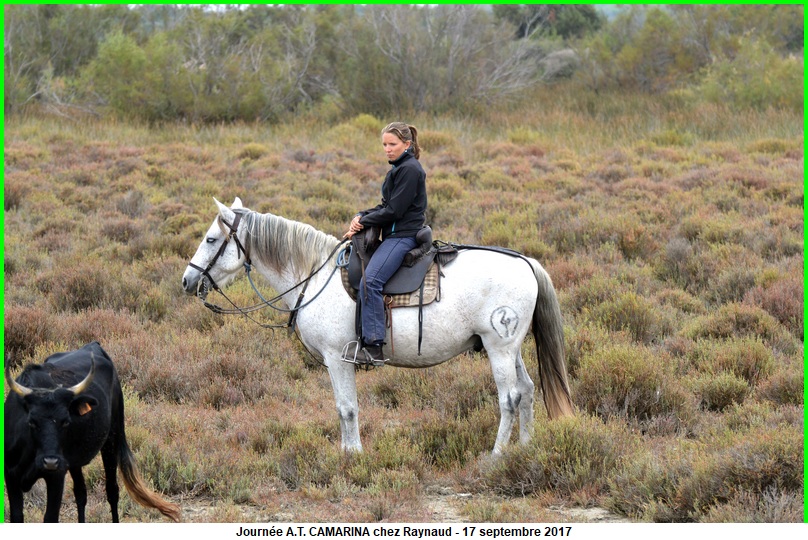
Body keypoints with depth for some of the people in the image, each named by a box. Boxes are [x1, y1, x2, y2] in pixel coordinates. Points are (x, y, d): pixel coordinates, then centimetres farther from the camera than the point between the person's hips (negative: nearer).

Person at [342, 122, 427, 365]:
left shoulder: (409, 169, -12)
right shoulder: (398, 169, 19)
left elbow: (394, 210, -17)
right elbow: (386, 207, 18)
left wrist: (363, 221, -9)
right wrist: (361, 216, 1)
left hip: (404, 236, -11)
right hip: (393, 235, 11)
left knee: (370, 281, -27)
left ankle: (374, 347, -32)